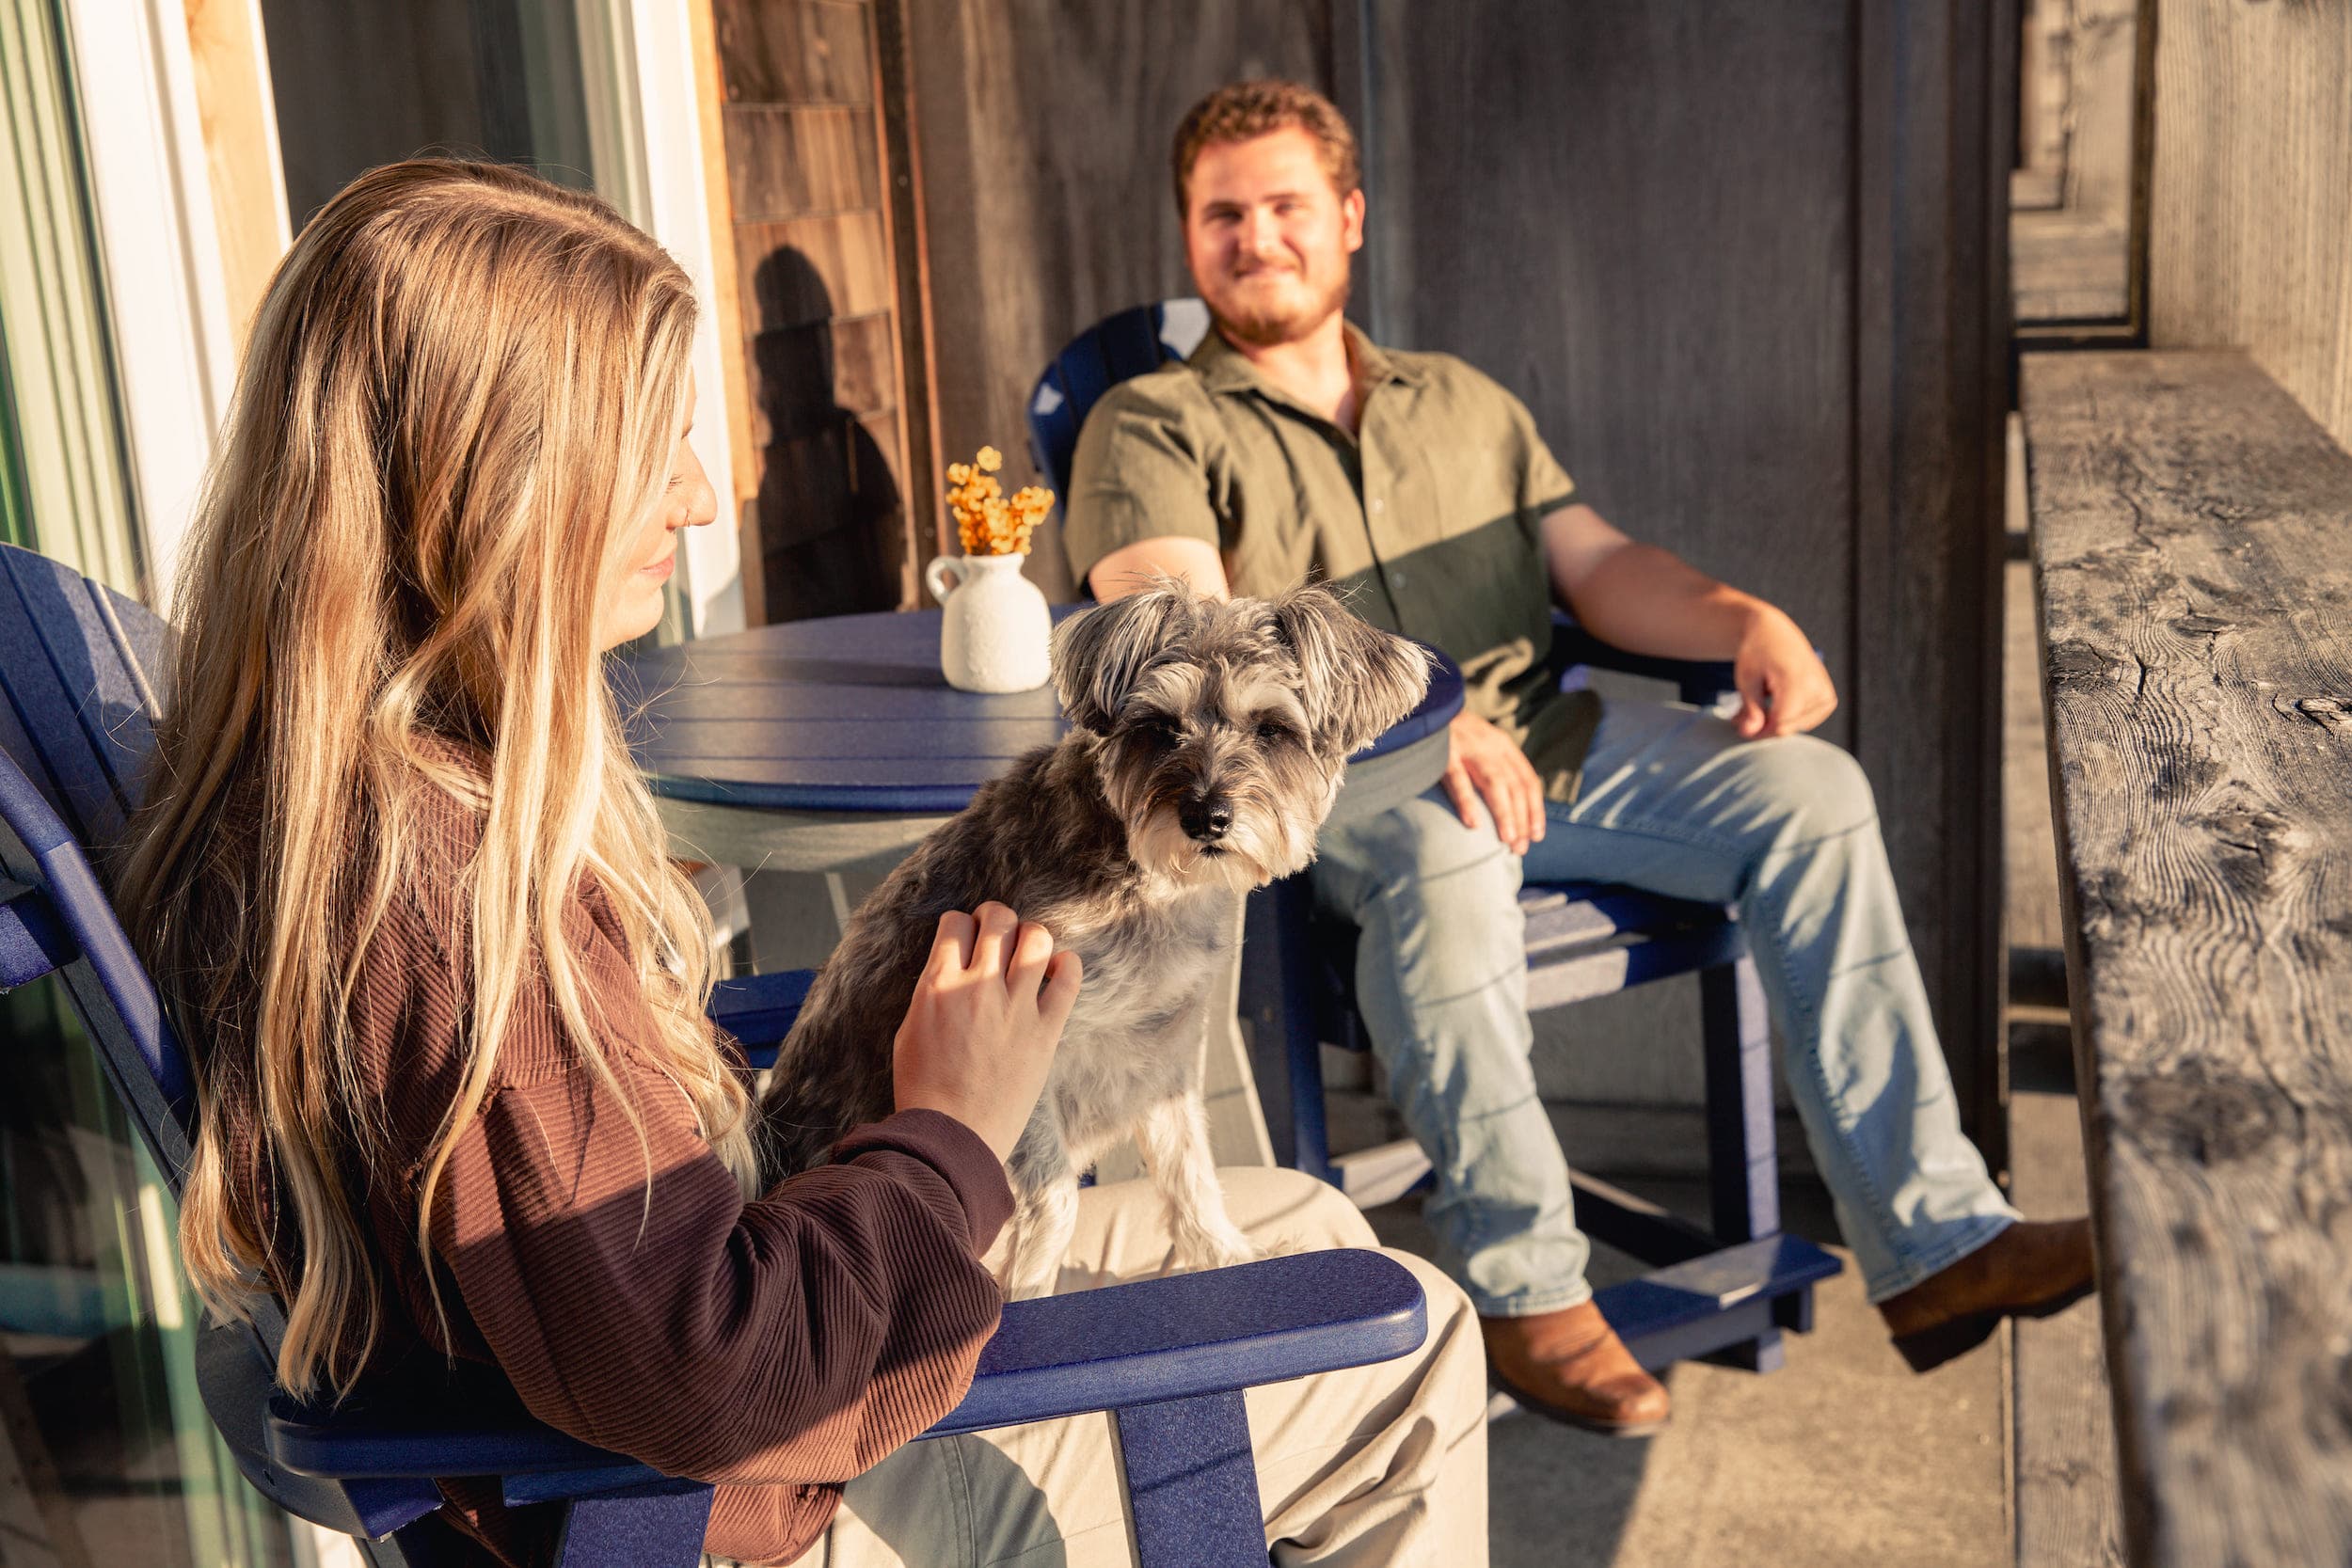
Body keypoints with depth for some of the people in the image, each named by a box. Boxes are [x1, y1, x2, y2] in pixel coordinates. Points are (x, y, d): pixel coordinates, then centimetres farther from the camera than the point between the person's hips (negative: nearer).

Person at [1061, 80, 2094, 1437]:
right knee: (1442, 847, -38)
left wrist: (1749, 620, -6)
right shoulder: (1153, 429, 6)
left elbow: (1598, 564, 16)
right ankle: (1524, 1287, -25)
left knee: (1808, 790, -14)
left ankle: (1930, 1240, -15)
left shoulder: (1463, 402, 25)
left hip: (1540, 737, 5)